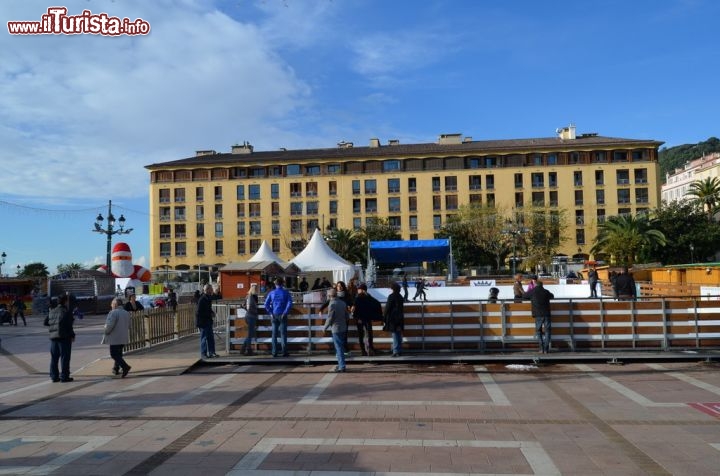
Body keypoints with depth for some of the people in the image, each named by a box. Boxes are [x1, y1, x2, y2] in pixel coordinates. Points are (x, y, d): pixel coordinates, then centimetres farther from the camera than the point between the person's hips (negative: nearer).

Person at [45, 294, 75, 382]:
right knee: (65, 357, -1)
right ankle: (64, 376, 0)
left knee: (54, 358, 12)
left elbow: (46, 322, 14)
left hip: (53, 337, 7)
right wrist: (72, 335, -5)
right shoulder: (66, 312, -11)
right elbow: (68, 326, -15)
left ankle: (54, 376, 16)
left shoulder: (52, 311, 10)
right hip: (64, 337, -7)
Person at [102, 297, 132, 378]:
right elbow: (129, 326, 16)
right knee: (118, 354, 19)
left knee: (114, 354, -5)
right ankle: (116, 369, 25)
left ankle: (125, 366, -21)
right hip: (124, 338, 8)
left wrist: (106, 332, -6)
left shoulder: (113, 312, -14)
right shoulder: (127, 313, 12)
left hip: (115, 338, -8)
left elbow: (109, 325, -21)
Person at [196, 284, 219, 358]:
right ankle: (203, 353, 7)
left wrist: (211, 312, 3)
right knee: (204, 337, -2)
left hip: (208, 321, 9)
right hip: (202, 322, -9)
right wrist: (210, 314, -19)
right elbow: (198, 312, -22)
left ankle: (211, 352, 19)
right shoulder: (202, 299, -19)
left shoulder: (208, 298, 11)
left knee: (210, 337, 12)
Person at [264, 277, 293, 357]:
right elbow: (289, 303, -12)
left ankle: (274, 352, 6)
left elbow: (266, 304, -1)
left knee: (274, 334, 7)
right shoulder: (286, 292, 0)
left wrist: (271, 313, 1)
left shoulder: (271, 293, 5)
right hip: (282, 315, -2)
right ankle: (284, 352, -2)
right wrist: (285, 313, -9)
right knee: (283, 333, 0)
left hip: (274, 315, 2)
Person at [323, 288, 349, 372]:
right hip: (343, 328, 8)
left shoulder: (332, 305, -17)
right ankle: (341, 364, 25)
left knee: (339, 348, -3)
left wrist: (325, 327, -2)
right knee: (341, 347, 18)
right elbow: (346, 316, 12)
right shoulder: (343, 303, 6)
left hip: (336, 329, -8)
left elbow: (329, 318, -15)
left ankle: (342, 366, -1)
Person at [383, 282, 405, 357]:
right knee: (399, 335, 13)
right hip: (400, 318, 7)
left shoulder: (391, 296, -13)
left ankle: (396, 351, -8)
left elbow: (387, 308, -12)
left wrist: (384, 317, -5)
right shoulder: (400, 297, 9)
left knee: (395, 335, -7)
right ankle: (399, 351, 20)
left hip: (392, 318, -7)